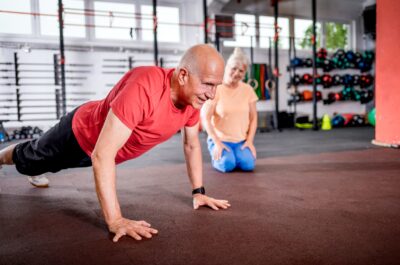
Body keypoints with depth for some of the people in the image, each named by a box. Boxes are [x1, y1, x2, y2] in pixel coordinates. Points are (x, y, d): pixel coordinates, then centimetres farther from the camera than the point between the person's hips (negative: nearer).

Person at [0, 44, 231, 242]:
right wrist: (115, 220, -46)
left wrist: (199, 191, -5)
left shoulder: (194, 95, -22)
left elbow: (192, 144, -4)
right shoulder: (144, 88, -47)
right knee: (29, 159, 26)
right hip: (81, 134, -6)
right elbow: (102, 155, -46)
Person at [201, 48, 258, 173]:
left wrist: (249, 140, -5)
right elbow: (205, 118, -11)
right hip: (220, 139, -3)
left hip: (242, 140, 3)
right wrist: (217, 142, -15)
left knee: (248, 164, -20)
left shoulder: (248, 90, 2)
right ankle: (217, 157, 9)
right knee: (227, 165, -26)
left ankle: (236, 154, 13)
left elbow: (253, 118, 6)